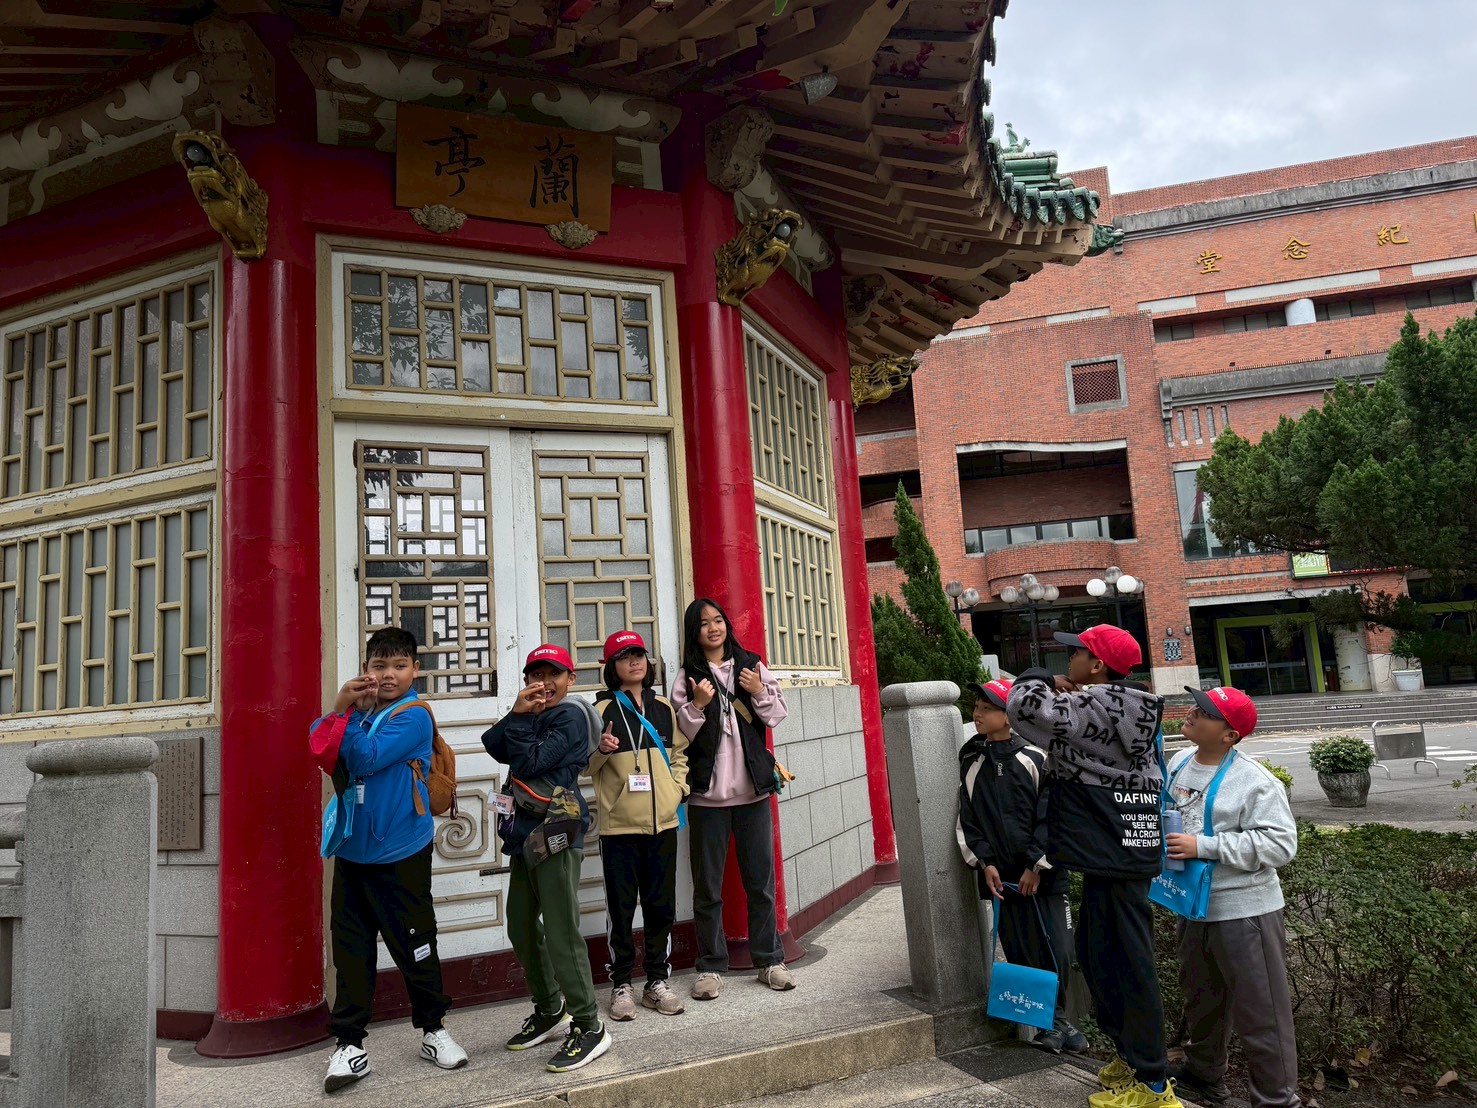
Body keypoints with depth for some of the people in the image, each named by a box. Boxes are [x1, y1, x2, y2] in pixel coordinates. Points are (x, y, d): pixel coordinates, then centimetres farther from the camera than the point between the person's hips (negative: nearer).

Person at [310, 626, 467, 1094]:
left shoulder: (413, 716, -10)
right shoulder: (359, 710, 9)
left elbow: (365, 758, -20)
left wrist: (347, 713, -11)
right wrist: (339, 704, -12)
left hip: (400, 854, -5)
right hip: (353, 850, 5)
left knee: (415, 947, 7)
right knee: (351, 950, 7)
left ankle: (433, 1029, 25)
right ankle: (349, 1044, 17)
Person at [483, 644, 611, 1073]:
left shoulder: (569, 716, -7)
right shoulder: (533, 717, 16)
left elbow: (529, 763, -16)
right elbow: (493, 744, 0)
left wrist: (521, 718, -10)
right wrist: (517, 714, -11)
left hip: (556, 837, -9)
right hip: (526, 836, 9)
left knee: (560, 935, -8)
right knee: (521, 929, 15)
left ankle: (589, 1028, 2)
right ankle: (550, 1012, 31)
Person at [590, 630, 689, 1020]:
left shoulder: (662, 706, 10)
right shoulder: (603, 709, -2)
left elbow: (680, 752, 19)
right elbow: (586, 765, -3)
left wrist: (678, 787, 4)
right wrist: (600, 750, -24)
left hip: (662, 821, 4)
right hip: (619, 825, -4)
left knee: (662, 906, 10)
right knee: (621, 907, 4)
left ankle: (657, 981, 22)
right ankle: (622, 984, 17)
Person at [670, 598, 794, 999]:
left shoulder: (751, 665, 7)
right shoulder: (687, 677, 0)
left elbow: (778, 715, 6)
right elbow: (679, 735, -4)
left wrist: (760, 692, -11)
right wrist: (697, 705, -19)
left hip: (752, 790, 2)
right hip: (707, 794, -2)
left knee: (761, 881, 9)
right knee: (708, 887, 6)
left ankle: (769, 961, 21)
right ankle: (711, 967, 17)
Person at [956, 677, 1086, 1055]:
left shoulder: (1035, 758, -4)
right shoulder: (970, 761, 4)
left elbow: (1050, 815, -5)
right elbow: (966, 818, 5)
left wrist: (1037, 865, -9)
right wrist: (984, 863, -4)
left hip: (1041, 873, -2)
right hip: (1000, 876, 2)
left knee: (1057, 950, 0)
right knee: (1021, 953, 4)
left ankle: (1056, 1017, 21)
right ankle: (1045, 1023, 20)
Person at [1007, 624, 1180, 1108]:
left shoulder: (1094, 708, -18)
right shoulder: (1129, 706, 11)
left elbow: (1023, 706, -21)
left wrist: (1041, 679, -3)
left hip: (1114, 859, -10)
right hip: (1122, 854, 10)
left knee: (1126, 964, 0)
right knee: (1096, 951, 20)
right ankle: (1133, 1054, 33)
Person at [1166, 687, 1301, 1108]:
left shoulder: (1256, 782, -19)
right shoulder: (1179, 764, 3)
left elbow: (1280, 844, -25)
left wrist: (1204, 846, -27)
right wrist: (1160, 839, 4)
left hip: (1244, 911, -8)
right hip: (1194, 907, 8)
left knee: (1260, 1013, 2)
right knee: (1202, 999, 24)